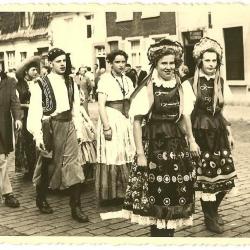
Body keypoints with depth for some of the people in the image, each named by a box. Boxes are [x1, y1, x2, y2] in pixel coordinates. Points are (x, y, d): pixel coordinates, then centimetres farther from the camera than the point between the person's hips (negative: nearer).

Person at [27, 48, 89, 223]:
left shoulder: (71, 83, 8)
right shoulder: (41, 84, -6)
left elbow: (76, 108, 10)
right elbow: (35, 111, -10)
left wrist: (78, 130, 6)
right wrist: (38, 136, -18)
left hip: (68, 126, 3)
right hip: (50, 127, -3)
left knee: (73, 166, -4)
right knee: (47, 164, 10)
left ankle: (76, 207, -1)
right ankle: (41, 199, 32)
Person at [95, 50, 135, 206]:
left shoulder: (128, 80, 11)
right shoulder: (105, 79, -7)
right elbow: (101, 105, -12)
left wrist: (133, 122, 5)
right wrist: (106, 127, -18)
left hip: (126, 121, 6)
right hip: (111, 120, -6)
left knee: (126, 158, 7)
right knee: (110, 158, -4)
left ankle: (122, 193, 18)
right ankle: (107, 195, 7)